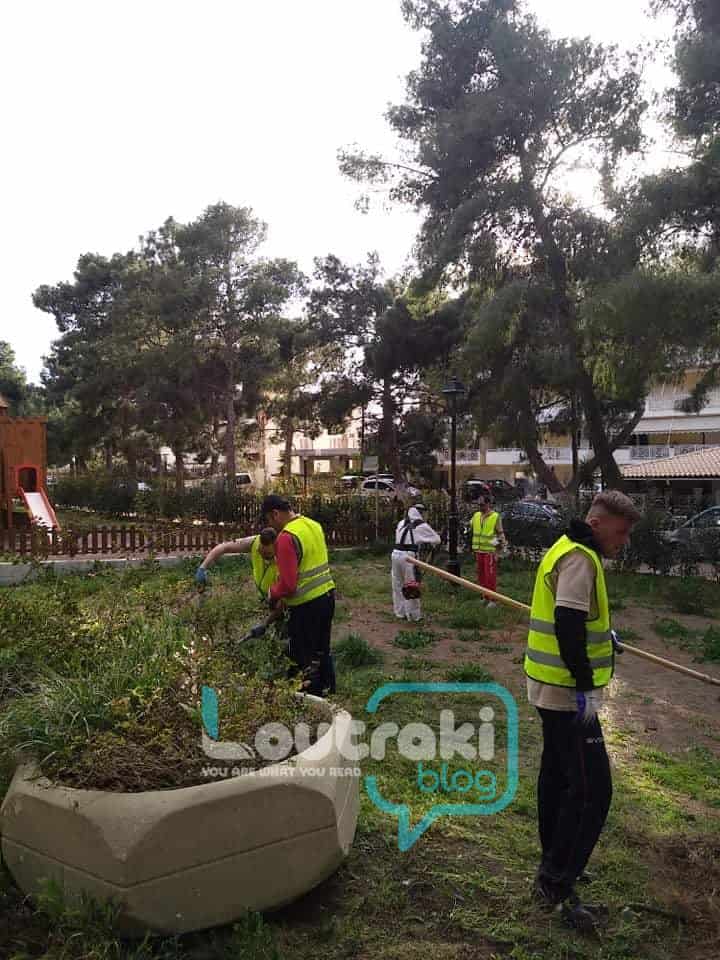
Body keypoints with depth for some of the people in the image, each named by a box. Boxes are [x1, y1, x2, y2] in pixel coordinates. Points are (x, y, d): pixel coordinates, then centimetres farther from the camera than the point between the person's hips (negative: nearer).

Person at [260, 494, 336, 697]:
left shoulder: (286, 537, -21)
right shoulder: (314, 525, 6)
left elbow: (287, 585, -23)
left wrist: (272, 593, -2)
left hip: (306, 605, -9)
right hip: (327, 596, 9)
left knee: (304, 659, 6)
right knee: (322, 652, 22)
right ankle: (328, 694, 34)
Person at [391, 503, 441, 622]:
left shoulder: (401, 523, 14)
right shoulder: (422, 526, 2)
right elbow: (437, 540, 9)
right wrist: (428, 542, 31)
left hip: (396, 553, 6)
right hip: (408, 556, -6)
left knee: (398, 585, 13)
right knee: (411, 586, 1)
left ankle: (400, 613, 22)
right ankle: (414, 615, 7)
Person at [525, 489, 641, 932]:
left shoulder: (569, 550, 13)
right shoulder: (580, 558, -19)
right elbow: (568, 625, -28)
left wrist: (601, 637, 26)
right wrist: (585, 687, -25)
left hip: (551, 689, 11)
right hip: (568, 692, -11)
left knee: (559, 773, 20)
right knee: (592, 788, -5)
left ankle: (555, 861, 35)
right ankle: (557, 883, 3)